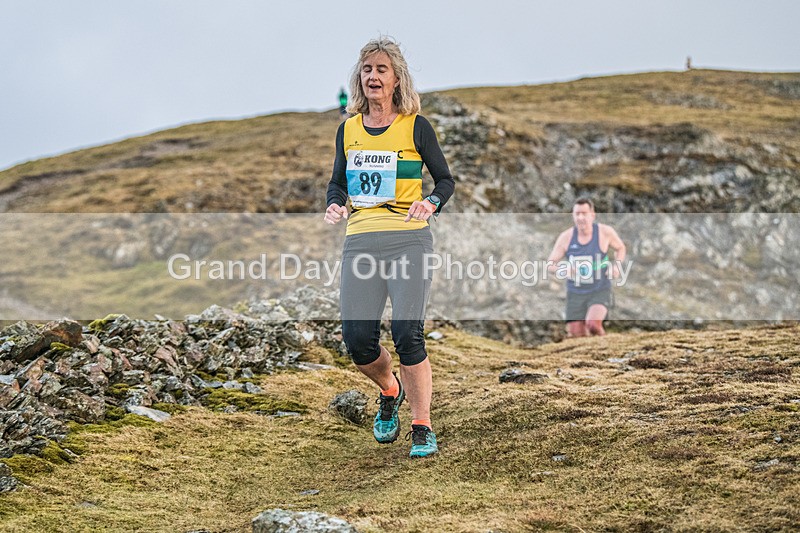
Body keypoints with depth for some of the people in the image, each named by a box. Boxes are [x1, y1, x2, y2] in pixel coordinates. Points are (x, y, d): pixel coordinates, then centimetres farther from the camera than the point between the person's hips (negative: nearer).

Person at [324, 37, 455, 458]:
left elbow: (446, 179, 8)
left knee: (406, 333, -14)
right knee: (357, 339, -5)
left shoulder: (415, 126, 3)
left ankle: (422, 428, 1)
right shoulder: (348, 130, 13)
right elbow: (338, 181, 23)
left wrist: (431, 203, -13)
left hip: (408, 239, -3)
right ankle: (390, 391, 28)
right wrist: (334, 204, 1)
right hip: (360, 241, 3)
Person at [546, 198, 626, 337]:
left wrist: (617, 265, -9)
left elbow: (620, 248, 11)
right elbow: (550, 265, -2)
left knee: (593, 324, -28)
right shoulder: (566, 237, -7)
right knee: (577, 336, 1)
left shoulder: (605, 232, -9)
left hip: (600, 291, -2)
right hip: (575, 294, 2)